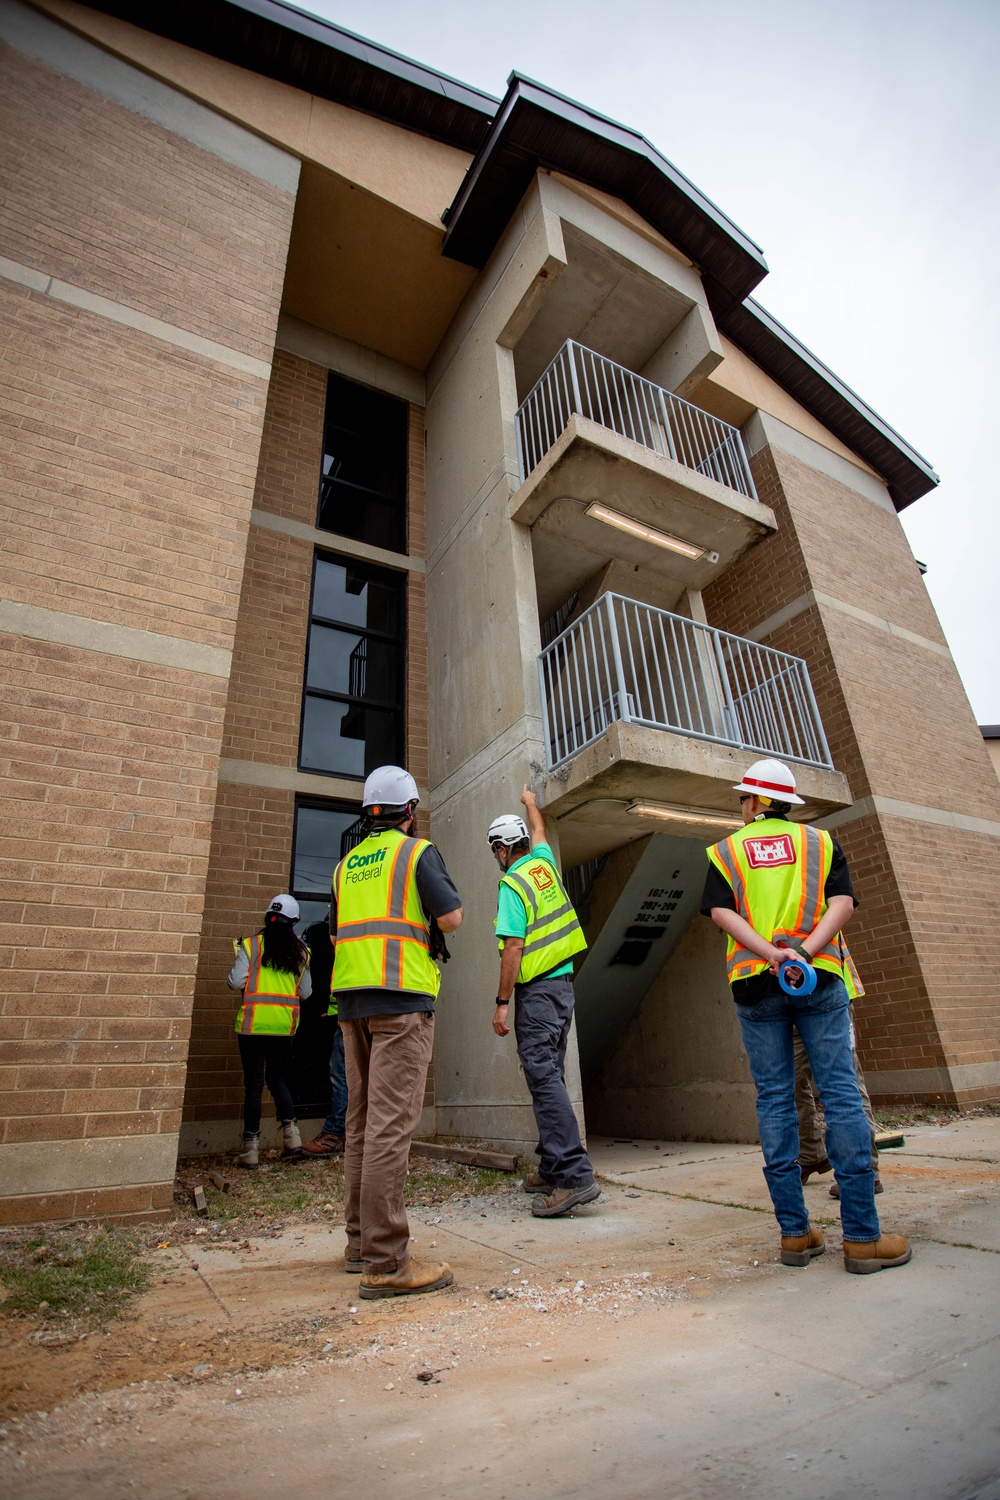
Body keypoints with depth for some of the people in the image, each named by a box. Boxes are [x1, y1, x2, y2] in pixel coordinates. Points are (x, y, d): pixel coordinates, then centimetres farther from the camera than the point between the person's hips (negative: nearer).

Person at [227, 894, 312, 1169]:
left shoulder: (251, 945, -5)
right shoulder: (301, 951, 5)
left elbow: (236, 982, -9)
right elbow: (305, 993, 7)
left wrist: (238, 959, 10)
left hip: (254, 1021, -3)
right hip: (286, 1023, 3)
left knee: (254, 1083, 5)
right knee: (277, 1078, 18)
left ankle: (250, 1146, 10)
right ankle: (291, 1131, 7)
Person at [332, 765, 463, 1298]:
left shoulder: (346, 864, 17)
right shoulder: (418, 851, -3)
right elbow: (450, 917, -9)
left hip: (352, 997, 7)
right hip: (401, 996, -7)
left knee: (362, 1121, 13)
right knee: (391, 1123, -8)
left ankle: (360, 1242, 22)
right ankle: (385, 1262, -6)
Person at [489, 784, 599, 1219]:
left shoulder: (512, 884, -12)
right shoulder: (544, 863, 9)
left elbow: (513, 948, -18)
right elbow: (539, 832, 32)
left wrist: (502, 1003, -14)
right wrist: (530, 803, 50)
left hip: (536, 989, -8)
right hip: (563, 982, 9)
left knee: (542, 1076, -9)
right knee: (550, 1075, 13)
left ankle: (574, 1174, -13)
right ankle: (552, 1169, 20)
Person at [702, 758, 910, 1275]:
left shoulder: (725, 851, 9)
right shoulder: (820, 841, 11)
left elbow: (722, 912, -6)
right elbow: (843, 902, -3)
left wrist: (771, 954, -14)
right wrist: (805, 950, -14)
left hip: (756, 984, 0)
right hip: (819, 979, 0)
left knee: (775, 1099, 5)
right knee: (839, 1093, 2)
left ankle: (795, 1232, 10)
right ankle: (862, 1235, 4)